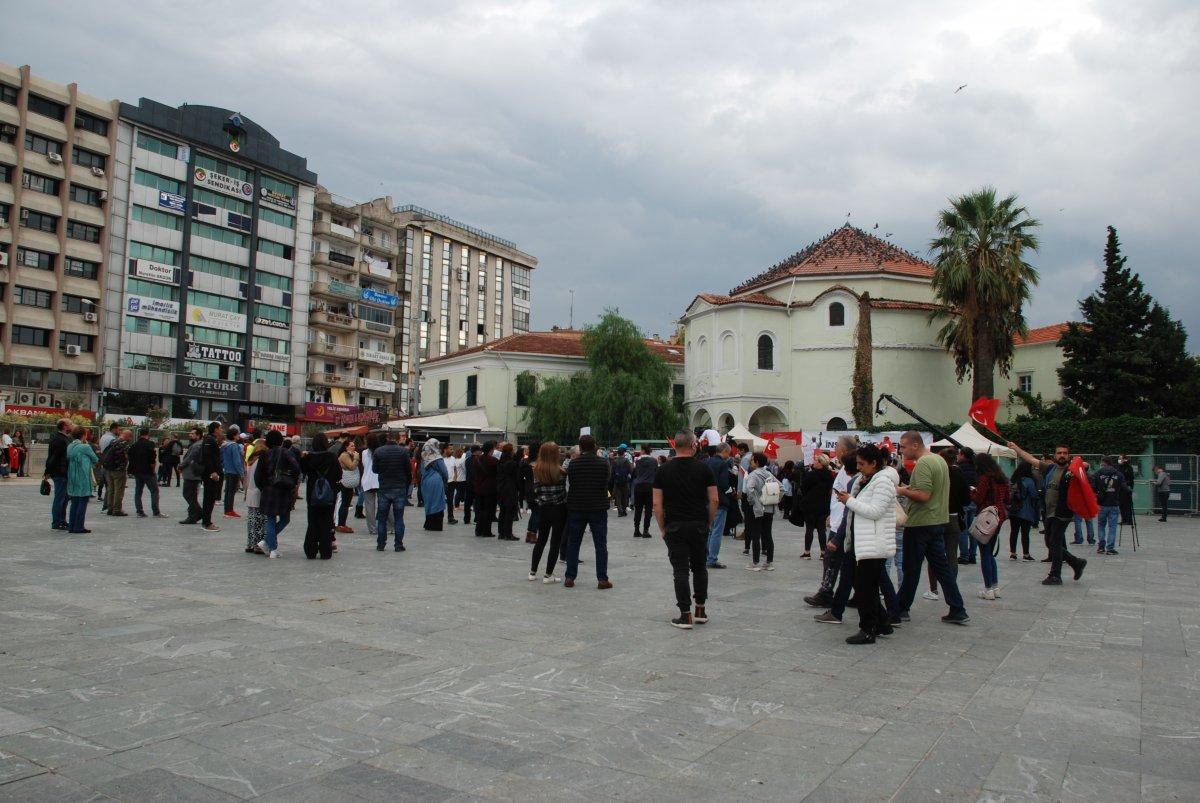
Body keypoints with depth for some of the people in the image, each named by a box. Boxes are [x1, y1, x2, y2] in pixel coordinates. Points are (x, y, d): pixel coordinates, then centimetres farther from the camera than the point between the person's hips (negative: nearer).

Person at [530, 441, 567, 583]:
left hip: (542, 509, 5)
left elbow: (535, 491, 0)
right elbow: (565, 490, -14)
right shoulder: (560, 471, -15)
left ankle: (533, 572, 22)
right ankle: (548, 575, 5)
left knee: (540, 540, 18)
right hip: (559, 509, -4)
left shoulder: (537, 470, -3)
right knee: (555, 542, 4)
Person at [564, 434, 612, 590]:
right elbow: (606, 483, 4)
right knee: (601, 544, 5)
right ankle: (602, 579, 3)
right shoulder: (603, 463, -6)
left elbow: (570, 484, 3)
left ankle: (570, 578, 11)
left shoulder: (573, 463, -5)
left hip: (576, 508, 1)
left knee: (573, 543, 11)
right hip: (598, 508, -1)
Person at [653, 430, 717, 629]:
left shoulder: (663, 470, -1)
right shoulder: (704, 468, -2)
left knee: (681, 571, 1)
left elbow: (657, 504, -3)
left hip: (674, 528, -1)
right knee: (700, 568, 16)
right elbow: (714, 500, -2)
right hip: (700, 527, 1)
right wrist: (709, 523, 10)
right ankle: (701, 611, 22)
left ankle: (685, 615, -1)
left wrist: (662, 528, 6)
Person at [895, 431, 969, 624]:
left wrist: (903, 491, -12)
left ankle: (901, 610, 13)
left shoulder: (923, 463, -18)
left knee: (911, 569, 2)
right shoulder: (940, 460, 12)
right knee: (941, 567, 11)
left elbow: (923, 495, -26)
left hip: (920, 524, -9)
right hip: (938, 521, 9)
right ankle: (958, 611, 11)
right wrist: (910, 488, 12)